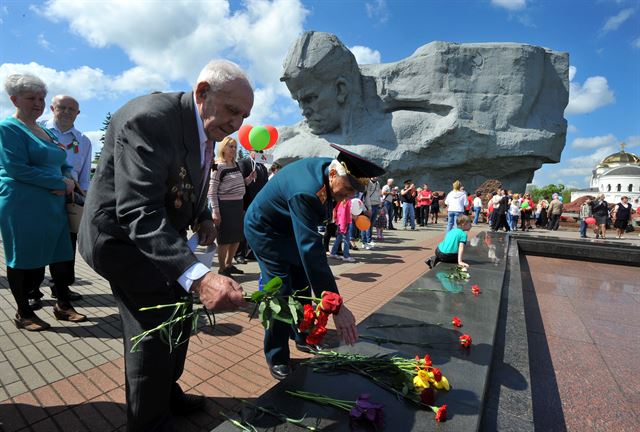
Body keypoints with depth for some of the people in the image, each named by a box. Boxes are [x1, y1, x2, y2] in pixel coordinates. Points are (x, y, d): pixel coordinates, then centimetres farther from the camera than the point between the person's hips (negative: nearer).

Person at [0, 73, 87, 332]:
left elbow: (63, 164, 17)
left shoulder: (46, 132, 16)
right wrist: (60, 182, -15)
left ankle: (63, 305, 19)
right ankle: (23, 313, 19)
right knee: (23, 260, 4)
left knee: (59, 255, 8)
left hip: (52, 205, 7)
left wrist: (69, 179, -4)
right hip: (22, 206, -7)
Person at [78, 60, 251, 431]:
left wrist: (203, 217, -6)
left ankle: (167, 394, 40)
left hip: (161, 234, 9)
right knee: (154, 331, -5)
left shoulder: (205, 128, 1)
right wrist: (198, 276, -47)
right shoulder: (149, 118, -27)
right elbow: (139, 212, -36)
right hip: (122, 235, -8)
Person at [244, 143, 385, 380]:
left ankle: (302, 338, 33)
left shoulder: (329, 167, -16)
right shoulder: (305, 192, -42)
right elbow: (311, 250, -47)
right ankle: (276, 358, 11)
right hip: (265, 230, -8)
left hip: (290, 228, 8)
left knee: (302, 286, 13)